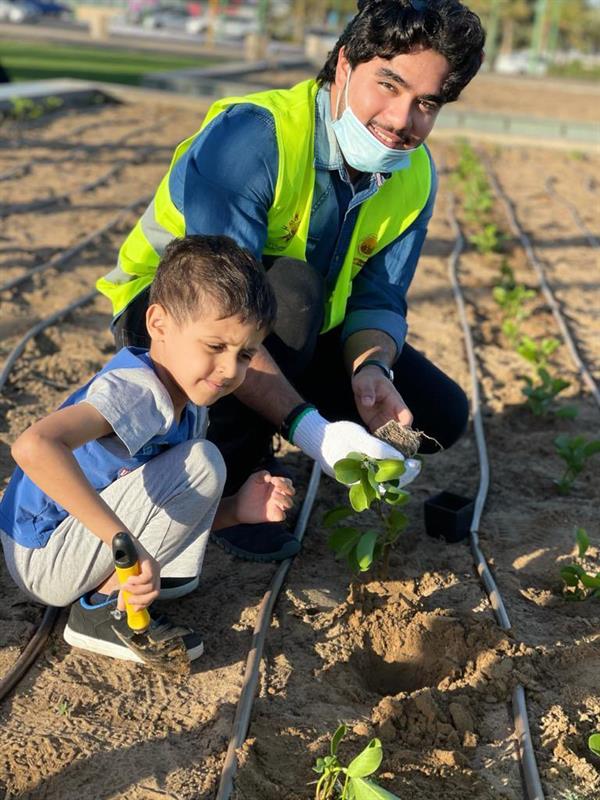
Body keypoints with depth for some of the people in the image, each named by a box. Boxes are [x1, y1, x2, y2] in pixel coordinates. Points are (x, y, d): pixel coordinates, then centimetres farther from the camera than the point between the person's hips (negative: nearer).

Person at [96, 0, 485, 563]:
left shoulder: (415, 176, -8)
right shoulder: (252, 136, -31)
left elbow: (378, 299, -7)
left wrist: (371, 368, -30)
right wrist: (308, 428, -46)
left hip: (293, 328, 7)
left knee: (440, 415, -3)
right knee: (293, 289, -38)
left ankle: (252, 439, 12)